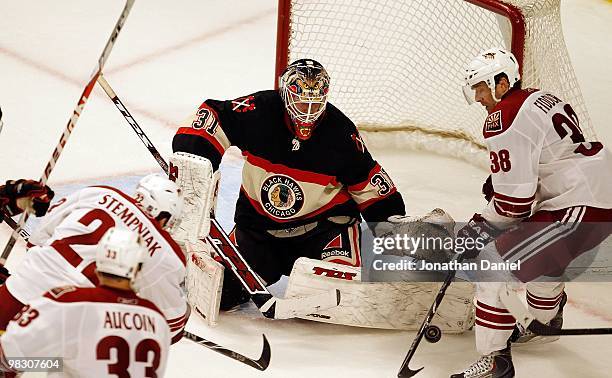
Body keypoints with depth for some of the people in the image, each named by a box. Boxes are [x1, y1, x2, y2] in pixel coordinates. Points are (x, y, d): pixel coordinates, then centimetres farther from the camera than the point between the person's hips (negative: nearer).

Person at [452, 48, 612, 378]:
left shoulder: (503, 119, -15)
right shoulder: (541, 99, 15)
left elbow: (513, 201, -17)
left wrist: (481, 227, -2)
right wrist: (500, 179, 18)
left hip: (579, 211, -11)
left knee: (494, 262, -8)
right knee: (543, 255, 33)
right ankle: (546, 320, 58)